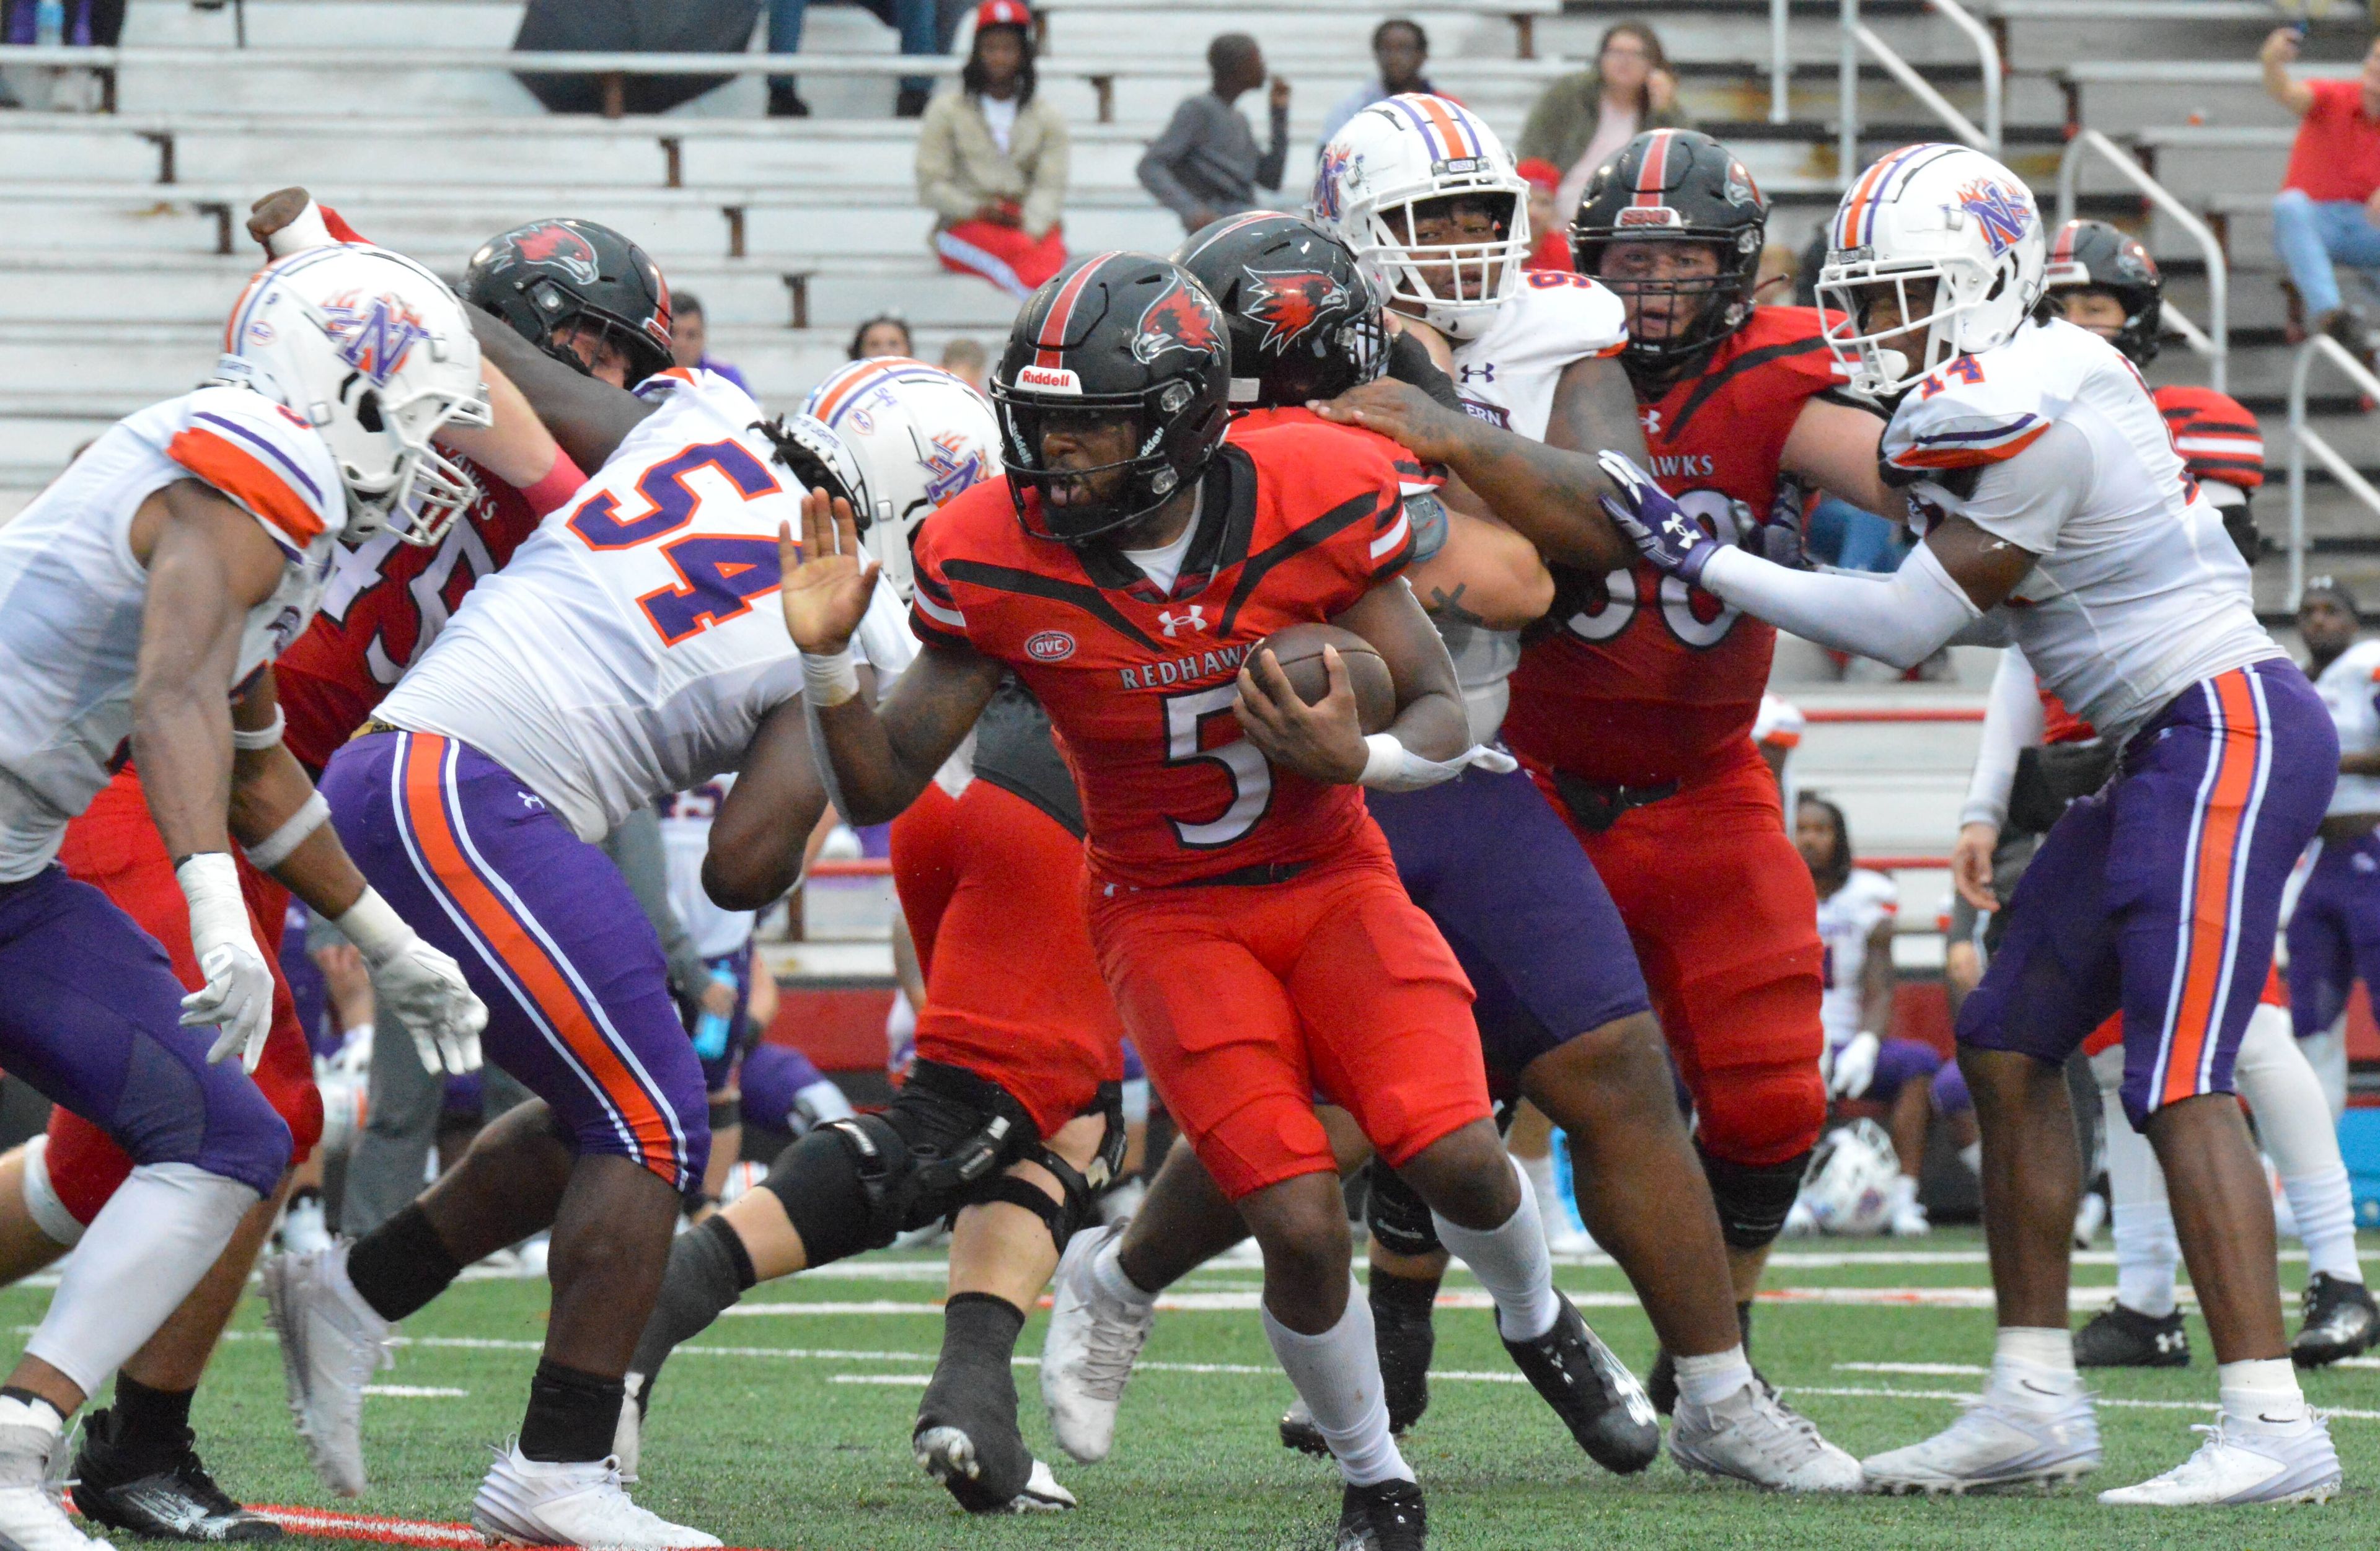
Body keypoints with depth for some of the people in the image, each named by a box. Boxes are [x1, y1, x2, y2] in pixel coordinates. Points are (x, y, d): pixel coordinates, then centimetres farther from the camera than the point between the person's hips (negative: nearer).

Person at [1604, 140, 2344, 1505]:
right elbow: (1982, 606, 17)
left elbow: (1907, 626, -13)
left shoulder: (2029, 422, -18)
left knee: (2177, 1079, -15)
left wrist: (1709, 564, -9)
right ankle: (2038, 1402, 12)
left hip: (2228, 733, -10)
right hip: (2179, 742, 10)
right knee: (2011, 1045, 9)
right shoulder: (2035, 387, 11)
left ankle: (2273, 1426, -17)